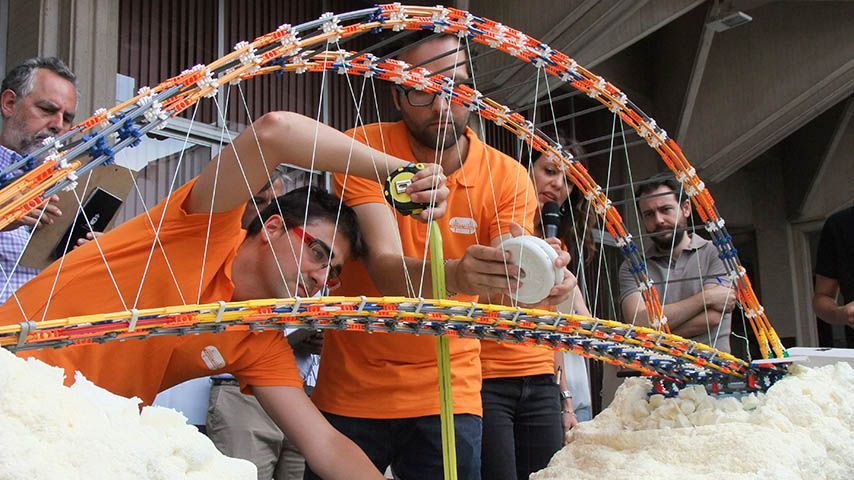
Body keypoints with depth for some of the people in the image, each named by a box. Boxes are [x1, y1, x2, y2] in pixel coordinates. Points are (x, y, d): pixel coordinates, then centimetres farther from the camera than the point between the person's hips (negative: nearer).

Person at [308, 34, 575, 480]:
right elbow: (384, 268, -26)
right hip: (352, 389, 0)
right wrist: (455, 276, -46)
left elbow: (502, 287, -15)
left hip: (447, 395, 1)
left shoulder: (506, 177, -8)